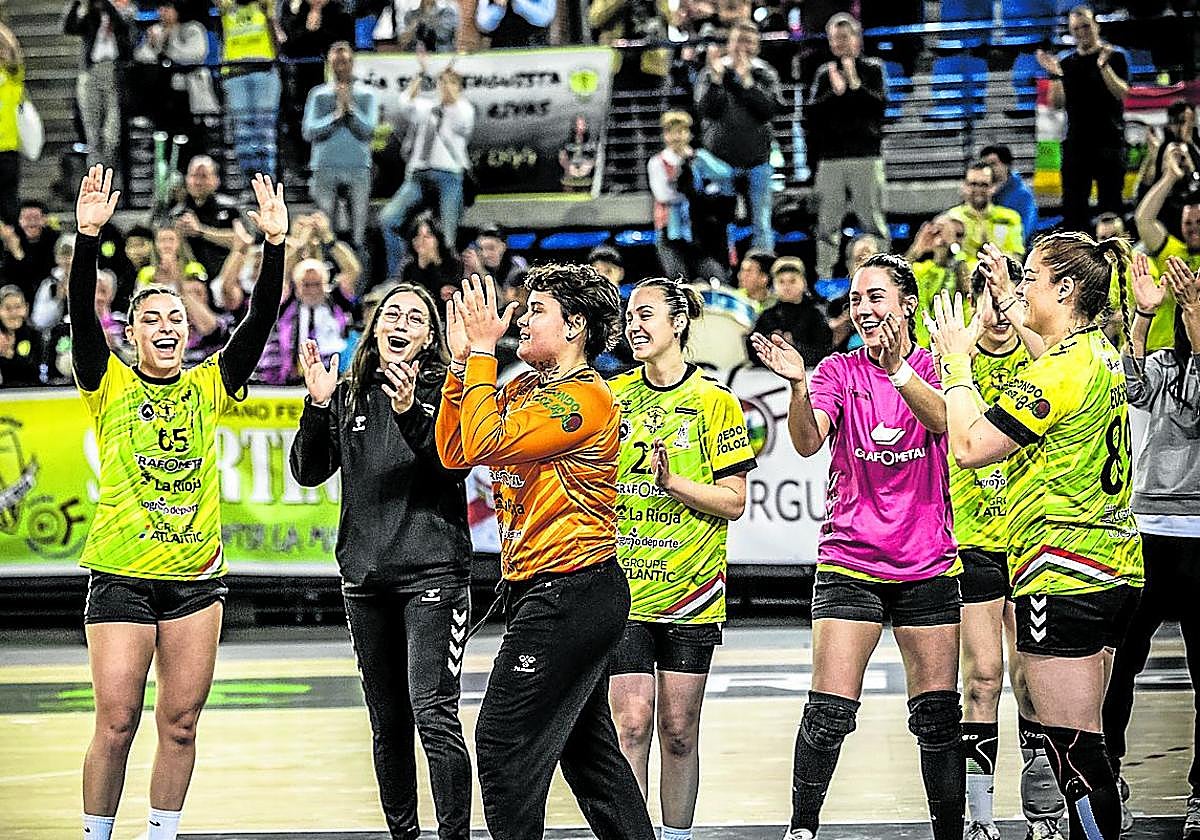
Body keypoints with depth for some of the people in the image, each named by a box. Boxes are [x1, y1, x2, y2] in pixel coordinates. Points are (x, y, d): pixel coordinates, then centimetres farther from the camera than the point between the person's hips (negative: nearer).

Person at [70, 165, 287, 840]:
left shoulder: (208, 387, 10)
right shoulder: (111, 386, 3)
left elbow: (260, 322, 1)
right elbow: (83, 315, -11)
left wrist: (275, 245, -10)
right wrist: (89, 236, -23)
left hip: (197, 576, 3)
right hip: (122, 576, -3)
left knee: (181, 723, 5)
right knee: (117, 725, -5)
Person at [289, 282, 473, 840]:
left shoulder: (444, 392, -1)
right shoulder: (348, 396, 10)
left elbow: (457, 463, -14)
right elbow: (308, 472, 4)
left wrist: (410, 413, -28)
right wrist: (317, 406, -10)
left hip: (433, 574, -5)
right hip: (366, 577, 5)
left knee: (433, 714, -15)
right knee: (388, 721, 11)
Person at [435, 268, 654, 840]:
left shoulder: (585, 397, -15)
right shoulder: (524, 389, 13)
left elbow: (484, 444, -23)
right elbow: (453, 451, 9)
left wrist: (483, 351, -16)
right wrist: (462, 361, 3)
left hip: (570, 593, -10)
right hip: (535, 590, 10)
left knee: (504, 741, -10)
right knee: (585, 747, 14)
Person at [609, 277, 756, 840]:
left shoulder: (715, 402, -2)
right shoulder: (613, 396, 8)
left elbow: (733, 501, -4)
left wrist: (673, 481, -18)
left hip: (690, 592, -2)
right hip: (622, 587, 2)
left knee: (678, 729, 4)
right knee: (631, 723, -6)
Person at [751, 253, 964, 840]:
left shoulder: (935, 367, 2)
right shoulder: (839, 371, 2)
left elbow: (943, 420, -20)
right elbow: (807, 442, -14)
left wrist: (899, 372, -38)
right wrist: (797, 385, -34)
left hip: (927, 565, 1)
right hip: (849, 564, -1)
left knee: (937, 714, 2)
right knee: (829, 711, -9)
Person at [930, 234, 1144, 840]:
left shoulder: (1058, 371, -16)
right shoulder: (1102, 355, 12)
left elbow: (970, 447, -15)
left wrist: (956, 364, -3)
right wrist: (1007, 301, 44)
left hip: (1063, 574, -10)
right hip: (1117, 571, 10)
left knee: (1073, 748, -7)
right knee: (1081, 743, 14)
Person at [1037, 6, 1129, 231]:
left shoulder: (1115, 58, 3)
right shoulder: (1066, 63, 14)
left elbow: (1121, 92, -10)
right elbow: (1056, 103, 8)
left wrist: (1103, 65, -21)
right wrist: (1055, 74, -7)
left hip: (1109, 141, -4)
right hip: (1076, 143, 4)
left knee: (1110, 203, -5)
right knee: (1072, 204, 1)